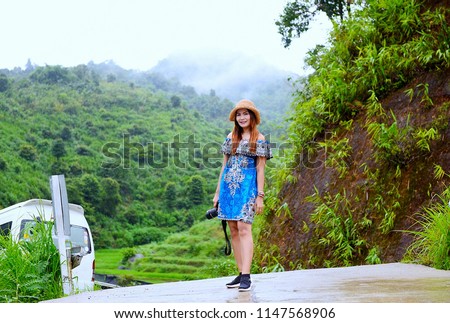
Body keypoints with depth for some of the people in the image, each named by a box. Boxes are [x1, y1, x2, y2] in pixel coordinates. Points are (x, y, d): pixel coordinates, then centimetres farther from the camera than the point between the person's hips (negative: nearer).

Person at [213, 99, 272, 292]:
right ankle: (241, 273, 11)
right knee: (233, 230, 5)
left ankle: (246, 276, -16)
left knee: (244, 229, -14)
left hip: (247, 186, -5)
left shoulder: (259, 139, 1)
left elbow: (260, 169, -2)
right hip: (228, 187, 5)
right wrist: (217, 192, 15)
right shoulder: (231, 137, 14)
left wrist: (260, 196, -7)